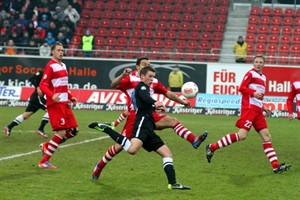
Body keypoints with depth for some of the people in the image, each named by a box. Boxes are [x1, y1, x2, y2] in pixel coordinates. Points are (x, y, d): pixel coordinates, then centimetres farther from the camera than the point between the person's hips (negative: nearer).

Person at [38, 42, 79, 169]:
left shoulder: (63, 66, 17)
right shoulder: (51, 66, -10)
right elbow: (42, 85, -16)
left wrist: (70, 97, 21)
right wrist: (52, 95, -30)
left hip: (64, 104, 9)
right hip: (55, 104, -9)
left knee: (73, 130, 6)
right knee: (61, 132, -12)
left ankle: (47, 146, 18)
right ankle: (44, 162, -4)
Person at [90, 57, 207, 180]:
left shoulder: (154, 81, 12)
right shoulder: (130, 78, -5)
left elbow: (167, 93, 22)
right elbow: (113, 85, -19)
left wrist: (182, 101, 18)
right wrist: (123, 75, -35)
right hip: (135, 116, -5)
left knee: (172, 121, -12)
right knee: (120, 145, -6)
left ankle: (194, 140, -22)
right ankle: (99, 167, 11)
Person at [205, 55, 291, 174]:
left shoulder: (263, 77, 24)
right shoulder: (251, 74, -1)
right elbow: (242, 88, -11)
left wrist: (263, 107, 21)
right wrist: (254, 92, -25)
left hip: (257, 110, 8)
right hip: (249, 108, -8)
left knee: (266, 136, 2)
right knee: (242, 135, -19)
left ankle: (276, 166, 0)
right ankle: (212, 147, -11)